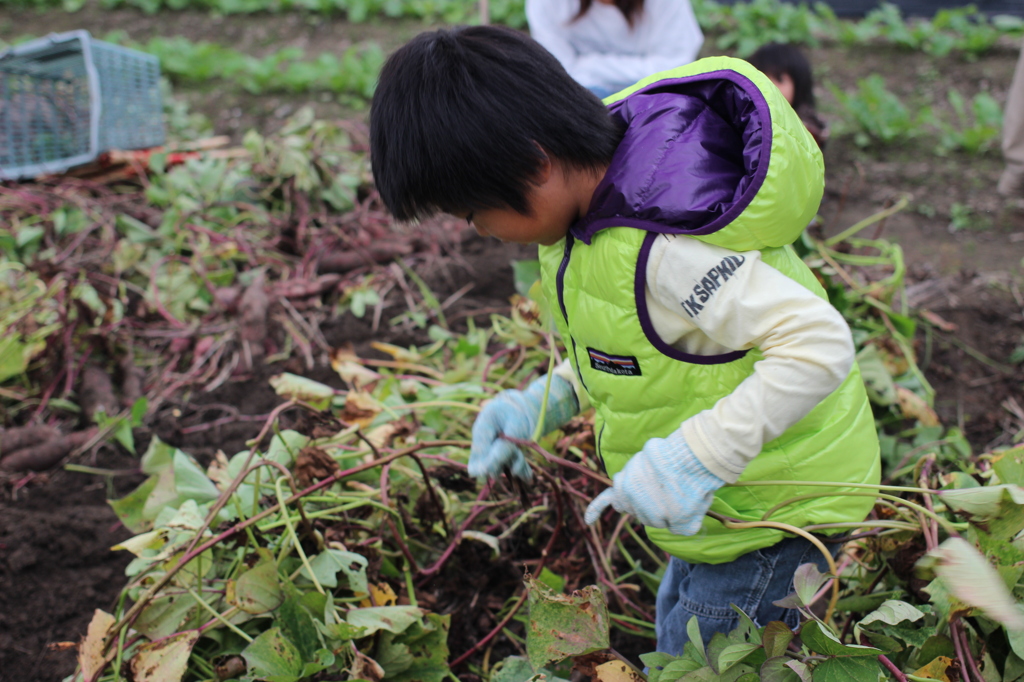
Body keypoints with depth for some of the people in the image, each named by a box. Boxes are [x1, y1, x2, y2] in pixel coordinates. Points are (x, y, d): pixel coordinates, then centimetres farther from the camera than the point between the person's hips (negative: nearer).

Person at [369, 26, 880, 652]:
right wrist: (549, 400, -1)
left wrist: (691, 458, -35)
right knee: (679, 629, 29)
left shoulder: (659, 249, -36)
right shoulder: (615, 190, -6)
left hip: (777, 504, -9)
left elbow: (822, 345, -35)